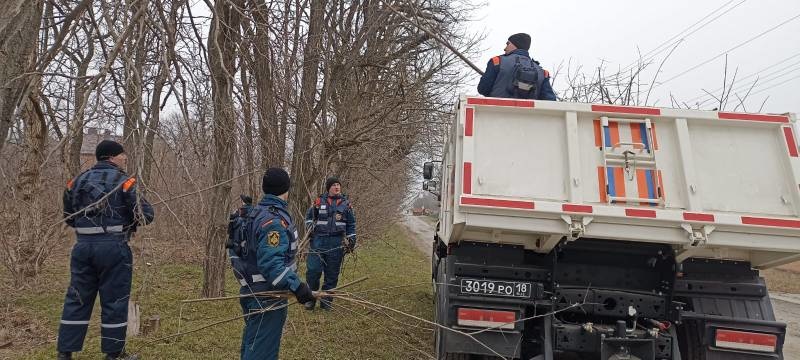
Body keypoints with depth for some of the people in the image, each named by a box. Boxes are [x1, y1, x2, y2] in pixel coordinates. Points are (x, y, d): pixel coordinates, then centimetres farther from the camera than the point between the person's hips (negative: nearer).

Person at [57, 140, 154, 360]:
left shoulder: (77, 182, 11)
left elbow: (69, 218, 18)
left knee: (77, 299, 14)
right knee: (114, 301, 4)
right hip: (113, 247, -6)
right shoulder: (123, 181, -8)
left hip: (83, 246, 6)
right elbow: (146, 216, -10)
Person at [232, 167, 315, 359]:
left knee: (251, 344, 24)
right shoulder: (275, 220, -24)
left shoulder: (254, 212, 8)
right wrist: (296, 286, -34)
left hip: (252, 292, 10)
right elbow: (271, 263, -32)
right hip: (266, 299, -10)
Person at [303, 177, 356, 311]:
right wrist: (310, 225, -2)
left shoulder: (346, 203, 8)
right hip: (318, 239, -1)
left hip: (337, 242, 1)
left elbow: (351, 224, 14)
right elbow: (309, 216, 17)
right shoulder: (319, 201, 4)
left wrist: (351, 240, 9)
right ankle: (310, 298, 12)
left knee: (332, 273, 7)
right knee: (313, 270, -7)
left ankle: (326, 300, 20)